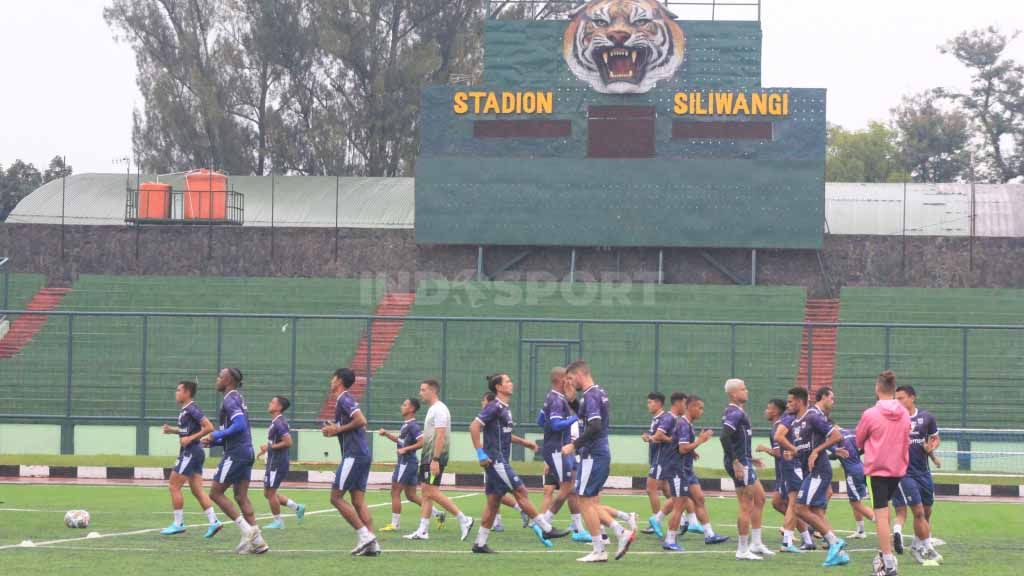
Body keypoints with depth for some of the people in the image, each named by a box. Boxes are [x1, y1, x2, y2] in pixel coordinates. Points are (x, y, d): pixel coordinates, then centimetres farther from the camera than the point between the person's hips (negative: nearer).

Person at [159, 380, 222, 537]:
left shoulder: (192, 409, -15)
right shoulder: (185, 410, 14)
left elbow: (209, 427, -21)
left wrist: (190, 438, -21)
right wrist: (172, 430, 14)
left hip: (190, 452, -10)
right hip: (190, 453, 10)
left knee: (174, 486, -4)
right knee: (196, 489, 7)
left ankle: (178, 524, 1)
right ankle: (213, 521, 2)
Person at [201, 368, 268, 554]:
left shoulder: (230, 400, -11)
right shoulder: (238, 399, 19)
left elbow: (239, 425, -24)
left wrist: (217, 435, -14)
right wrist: (213, 442, 18)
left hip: (236, 454, -9)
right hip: (247, 453, 9)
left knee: (216, 493, -3)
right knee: (241, 497, 7)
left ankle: (246, 529, -10)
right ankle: (257, 541, 1)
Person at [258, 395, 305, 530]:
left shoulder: (279, 423, -18)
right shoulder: (276, 422, 14)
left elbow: (288, 442, -25)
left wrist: (269, 447, -19)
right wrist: (266, 449, 16)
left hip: (277, 464, -10)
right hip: (273, 463, 10)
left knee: (270, 492, -2)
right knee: (268, 493, 14)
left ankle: (277, 521, 9)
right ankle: (297, 507, 17)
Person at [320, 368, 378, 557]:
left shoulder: (344, 399, -9)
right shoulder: (347, 399, 20)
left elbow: (361, 420, -22)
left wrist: (338, 429, -12)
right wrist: (334, 430, 15)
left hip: (353, 455, -10)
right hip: (363, 455, 10)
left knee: (336, 497, -6)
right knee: (358, 501, 6)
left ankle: (364, 534, -12)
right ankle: (372, 544, -2)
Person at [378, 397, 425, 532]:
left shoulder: (412, 426, -15)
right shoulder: (406, 425, 14)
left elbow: (422, 442, -23)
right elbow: (399, 439, 29)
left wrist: (406, 449, -22)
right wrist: (386, 434, 16)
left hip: (407, 463, -10)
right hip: (404, 462, 10)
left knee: (395, 492, -3)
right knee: (411, 495, 13)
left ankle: (395, 524, 2)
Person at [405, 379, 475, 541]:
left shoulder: (439, 409, -13)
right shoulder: (432, 409, 19)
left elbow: (440, 436, -21)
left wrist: (435, 459, -26)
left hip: (434, 458, -10)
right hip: (428, 458, 10)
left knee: (431, 492, -14)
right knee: (425, 493, 7)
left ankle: (463, 520, -11)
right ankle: (423, 531, 7)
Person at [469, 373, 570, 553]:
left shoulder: (504, 409, 16)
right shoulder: (495, 407, -13)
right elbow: (474, 427, -19)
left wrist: (523, 442, 19)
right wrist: (481, 454, -21)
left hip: (500, 462, 10)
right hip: (495, 461, -10)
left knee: (494, 501, 9)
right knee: (521, 492, -7)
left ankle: (480, 543, 11)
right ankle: (546, 529, -4)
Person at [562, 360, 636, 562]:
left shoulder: (590, 396, -15)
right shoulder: (599, 393, 15)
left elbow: (594, 427, -25)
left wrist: (574, 445, -18)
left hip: (593, 455, -10)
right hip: (603, 454, 10)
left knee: (585, 502, -3)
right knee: (592, 503, 14)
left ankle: (599, 551, 0)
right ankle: (622, 532, 6)